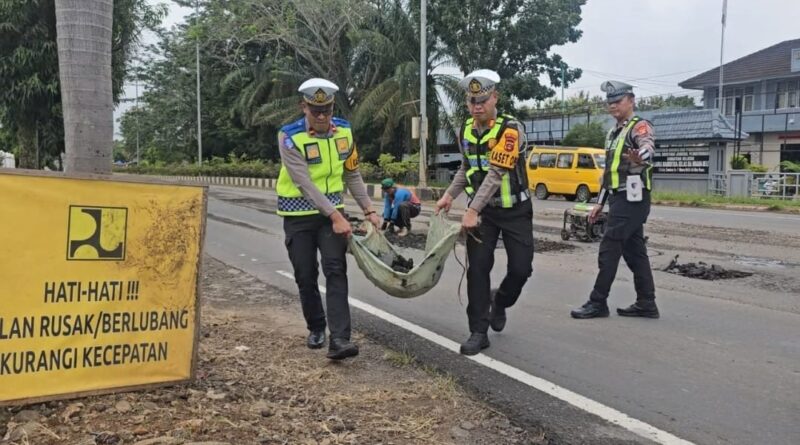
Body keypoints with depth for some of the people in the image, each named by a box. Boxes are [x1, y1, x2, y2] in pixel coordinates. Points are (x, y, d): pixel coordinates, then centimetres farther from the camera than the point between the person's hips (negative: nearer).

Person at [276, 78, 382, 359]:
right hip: (299, 214, -2)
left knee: (336, 270, -12)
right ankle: (316, 328, 27)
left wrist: (369, 210, 3)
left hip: (332, 208, 2)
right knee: (306, 276, 5)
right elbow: (305, 184, -23)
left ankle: (339, 339, -16)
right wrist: (336, 217, -28)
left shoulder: (344, 130, -3)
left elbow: (352, 174, 7)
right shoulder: (290, 137, -18)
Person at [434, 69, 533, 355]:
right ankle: (478, 332, 3)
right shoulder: (466, 131, 1)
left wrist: (472, 210, -33)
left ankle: (499, 301, 29)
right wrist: (449, 195, 3)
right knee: (478, 267, -6)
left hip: (515, 210, -4)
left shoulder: (511, 128, -20)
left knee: (521, 268, -4)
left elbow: (496, 173, -28)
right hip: (482, 209, 4)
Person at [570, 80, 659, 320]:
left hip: (632, 199, -9)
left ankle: (598, 302, -1)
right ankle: (646, 304, 15)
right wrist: (600, 202, 21)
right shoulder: (613, 133, 18)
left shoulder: (640, 127, -10)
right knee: (634, 251, 9)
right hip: (621, 199, 9)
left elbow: (648, 147, -34)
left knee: (609, 250, -8)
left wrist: (640, 158, -58)